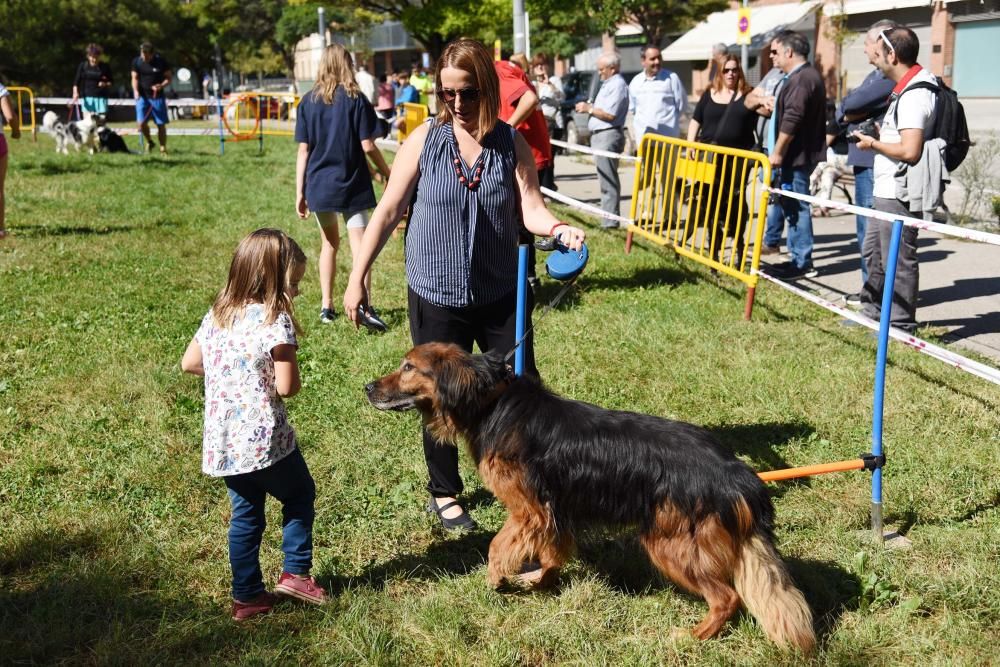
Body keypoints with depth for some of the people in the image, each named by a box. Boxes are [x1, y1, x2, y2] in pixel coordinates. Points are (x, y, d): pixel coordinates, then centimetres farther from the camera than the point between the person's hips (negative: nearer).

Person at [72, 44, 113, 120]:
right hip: (87, 97, 0)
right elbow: (76, 82, 3)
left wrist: (105, 84, -11)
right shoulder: (83, 66, 3)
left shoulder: (104, 67, 3)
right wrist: (75, 93, -14)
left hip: (101, 97, 0)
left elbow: (110, 82, 11)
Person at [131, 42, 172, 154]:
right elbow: (135, 78, 4)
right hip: (143, 96, 1)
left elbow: (169, 77, 1)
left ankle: (163, 148, 13)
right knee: (141, 123, -8)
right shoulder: (137, 62, 0)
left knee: (161, 124, 0)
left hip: (157, 96, -1)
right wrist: (136, 91, -13)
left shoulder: (161, 61, -5)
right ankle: (149, 142, 19)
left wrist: (161, 85, -18)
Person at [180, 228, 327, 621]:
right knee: (299, 494, 18)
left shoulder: (217, 315, 8)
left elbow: (189, 363, 16)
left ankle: (247, 595, 23)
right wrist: (290, 374, 4)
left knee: (245, 515, 17)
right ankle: (296, 572, 16)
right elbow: (286, 387, -18)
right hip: (265, 439, -6)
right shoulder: (275, 320, -14)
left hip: (223, 442, 6)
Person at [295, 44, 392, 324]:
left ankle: (326, 307, 20)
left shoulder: (308, 102, 2)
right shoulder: (356, 99, -5)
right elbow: (368, 146, -7)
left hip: (319, 185, 3)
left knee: (329, 243, 18)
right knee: (360, 246, -4)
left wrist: (300, 192, 4)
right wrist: (388, 174, 7)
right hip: (352, 185, -3)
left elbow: (303, 150, 1)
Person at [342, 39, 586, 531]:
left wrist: (558, 228, -33)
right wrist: (357, 277, -5)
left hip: (501, 293, 1)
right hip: (435, 295, -1)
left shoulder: (512, 143, -3)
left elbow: (530, 207, -10)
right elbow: (388, 211, -3)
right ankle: (444, 493, 32)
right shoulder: (425, 140, -6)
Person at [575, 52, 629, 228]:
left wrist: (589, 109, -9)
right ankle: (608, 218, 17)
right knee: (606, 179, 12)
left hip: (608, 136, -11)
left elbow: (610, 114, -19)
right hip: (600, 135, 11)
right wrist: (588, 107, 11)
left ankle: (610, 222, -7)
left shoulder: (617, 85, -12)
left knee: (608, 180, -9)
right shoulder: (608, 84, 20)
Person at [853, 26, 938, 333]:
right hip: (888, 191, 11)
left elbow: (910, 151, -27)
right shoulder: (906, 88, 12)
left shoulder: (914, 95, -19)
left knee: (898, 260, -2)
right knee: (873, 251, 21)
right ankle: (873, 312, 33)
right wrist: (881, 133, 12)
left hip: (899, 194, -11)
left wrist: (873, 144, -13)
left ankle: (901, 326, 8)